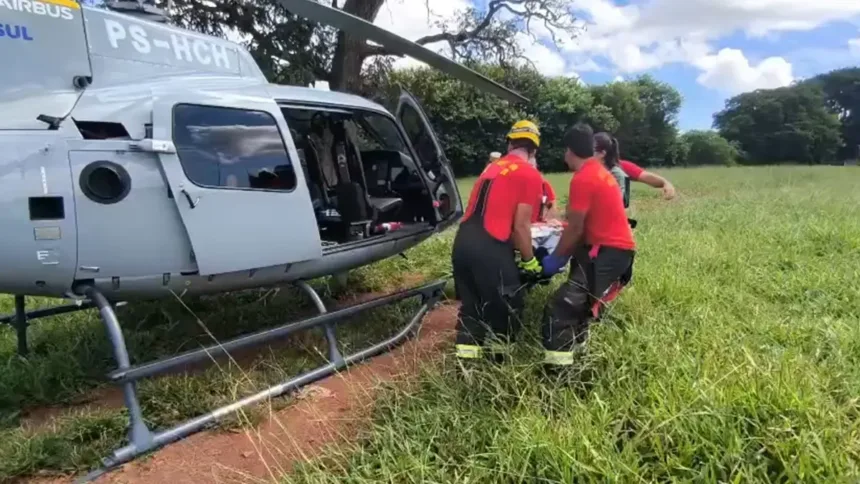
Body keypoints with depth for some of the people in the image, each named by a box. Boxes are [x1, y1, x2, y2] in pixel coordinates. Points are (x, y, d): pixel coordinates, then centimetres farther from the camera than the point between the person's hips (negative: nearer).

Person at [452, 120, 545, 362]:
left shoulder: (492, 167, 22)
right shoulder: (531, 175, 0)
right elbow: (520, 226, -5)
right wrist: (529, 260, 9)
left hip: (462, 241, 7)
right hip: (489, 247, -7)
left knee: (470, 306, 17)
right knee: (506, 309, 12)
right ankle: (497, 360, 28)